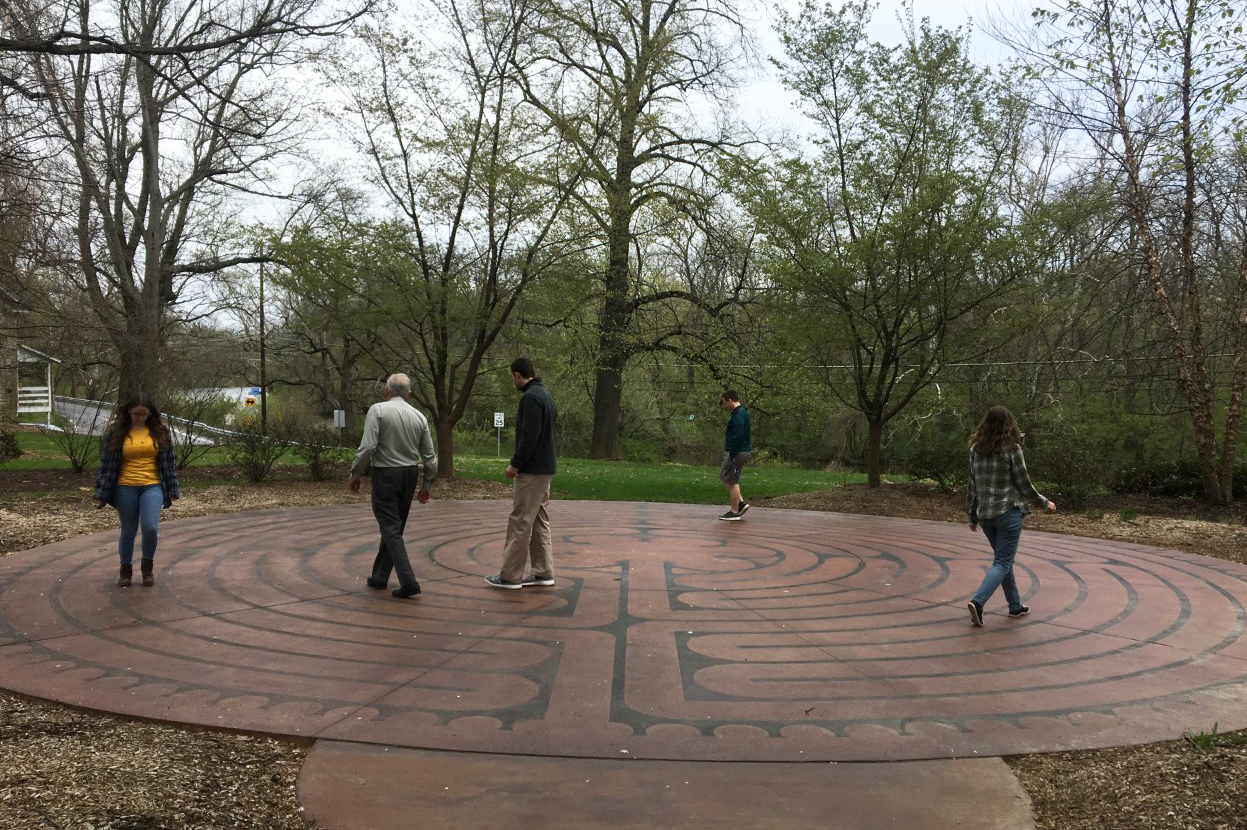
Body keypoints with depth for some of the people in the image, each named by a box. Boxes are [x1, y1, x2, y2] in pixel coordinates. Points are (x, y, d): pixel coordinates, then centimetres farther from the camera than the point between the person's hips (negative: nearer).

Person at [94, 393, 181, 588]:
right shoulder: (116, 432, -2)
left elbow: (169, 461, 7)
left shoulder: (159, 432, 2)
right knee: (128, 531, 9)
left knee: (150, 528, -15)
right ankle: (125, 570, 29)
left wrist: (173, 489, 5)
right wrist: (101, 492, 0)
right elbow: (106, 463, 1)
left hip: (152, 487, 0)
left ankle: (147, 565, 11)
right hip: (125, 488, 0)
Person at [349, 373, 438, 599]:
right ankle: (380, 576, 26)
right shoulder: (419, 416, 4)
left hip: (385, 475, -5)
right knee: (394, 527, 16)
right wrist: (426, 483, 16)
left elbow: (367, 446, -19)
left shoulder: (378, 410, -10)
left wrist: (356, 474, -7)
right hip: (410, 475, 5)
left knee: (390, 529, -3)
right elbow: (430, 456, 5)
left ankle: (408, 581, -13)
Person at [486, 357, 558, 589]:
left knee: (520, 522, -5)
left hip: (532, 470, -10)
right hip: (546, 468, 10)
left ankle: (510, 576, 0)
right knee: (539, 521, 13)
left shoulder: (530, 397, -17)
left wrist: (515, 464, -16)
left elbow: (529, 436, -24)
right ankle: (543, 572, 16)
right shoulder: (545, 395, 15)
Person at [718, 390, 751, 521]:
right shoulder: (740, 412, 15)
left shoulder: (739, 415, -19)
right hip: (735, 452, 11)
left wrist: (731, 455, -23)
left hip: (737, 453, -11)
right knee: (724, 476, 17)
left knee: (732, 481, -3)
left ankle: (734, 512, 4)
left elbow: (737, 436, -26)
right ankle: (741, 503, 18)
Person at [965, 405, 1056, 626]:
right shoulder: (1011, 449, -11)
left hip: (984, 513, 6)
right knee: (1003, 562, -3)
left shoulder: (976, 449, 4)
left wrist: (972, 515, 16)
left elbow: (972, 485, 8)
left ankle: (1015, 606, 27)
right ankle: (978, 601, -21)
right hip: (1008, 511, -6)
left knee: (1003, 559, 19)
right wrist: (1045, 503, 9)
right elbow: (1024, 484, -7)